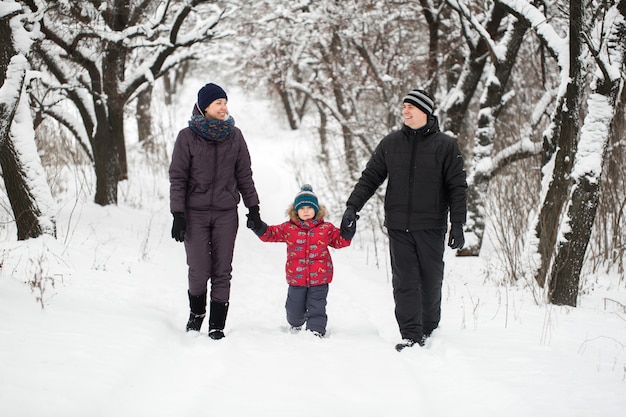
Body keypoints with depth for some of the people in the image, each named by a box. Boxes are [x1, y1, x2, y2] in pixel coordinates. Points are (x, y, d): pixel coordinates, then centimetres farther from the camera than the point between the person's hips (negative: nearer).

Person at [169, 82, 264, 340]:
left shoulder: (234, 136, 6)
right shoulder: (188, 137, -1)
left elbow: (244, 175, 12)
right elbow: (177, 178, -1)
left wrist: (253, 208, 9)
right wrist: (178, 214, -7)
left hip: (226, 213, 2)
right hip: (195, 213, -2)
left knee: (222, 272, 0)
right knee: (199, 270, -5)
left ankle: (217, 325, 7)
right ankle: (196, 311, 23)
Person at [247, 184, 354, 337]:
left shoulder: (326, 228, 2)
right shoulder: (288, 228, 1)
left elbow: (339, 241, 8)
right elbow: (271, 234, 3)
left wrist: (347, 232, -10)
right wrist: (259, 227, -14)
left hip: (319, 277, -2)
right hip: (296, 277, 2)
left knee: (316, 306, -4)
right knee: (295, 307, 15)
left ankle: (316, 330, 1)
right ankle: (295, 324, 43)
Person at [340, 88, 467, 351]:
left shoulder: (445, 146, 0)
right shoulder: (390, 144, 8)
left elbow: (457, 187, 0)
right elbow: (369, 178, 12)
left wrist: (458, 224, -7)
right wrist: (352, 207, 1)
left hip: (431, 227, -2)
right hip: (398, 226, 2)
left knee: (431, 282, 6)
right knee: (404, 282, -3)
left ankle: (429, 331, 22)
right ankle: (410, 335, -2)